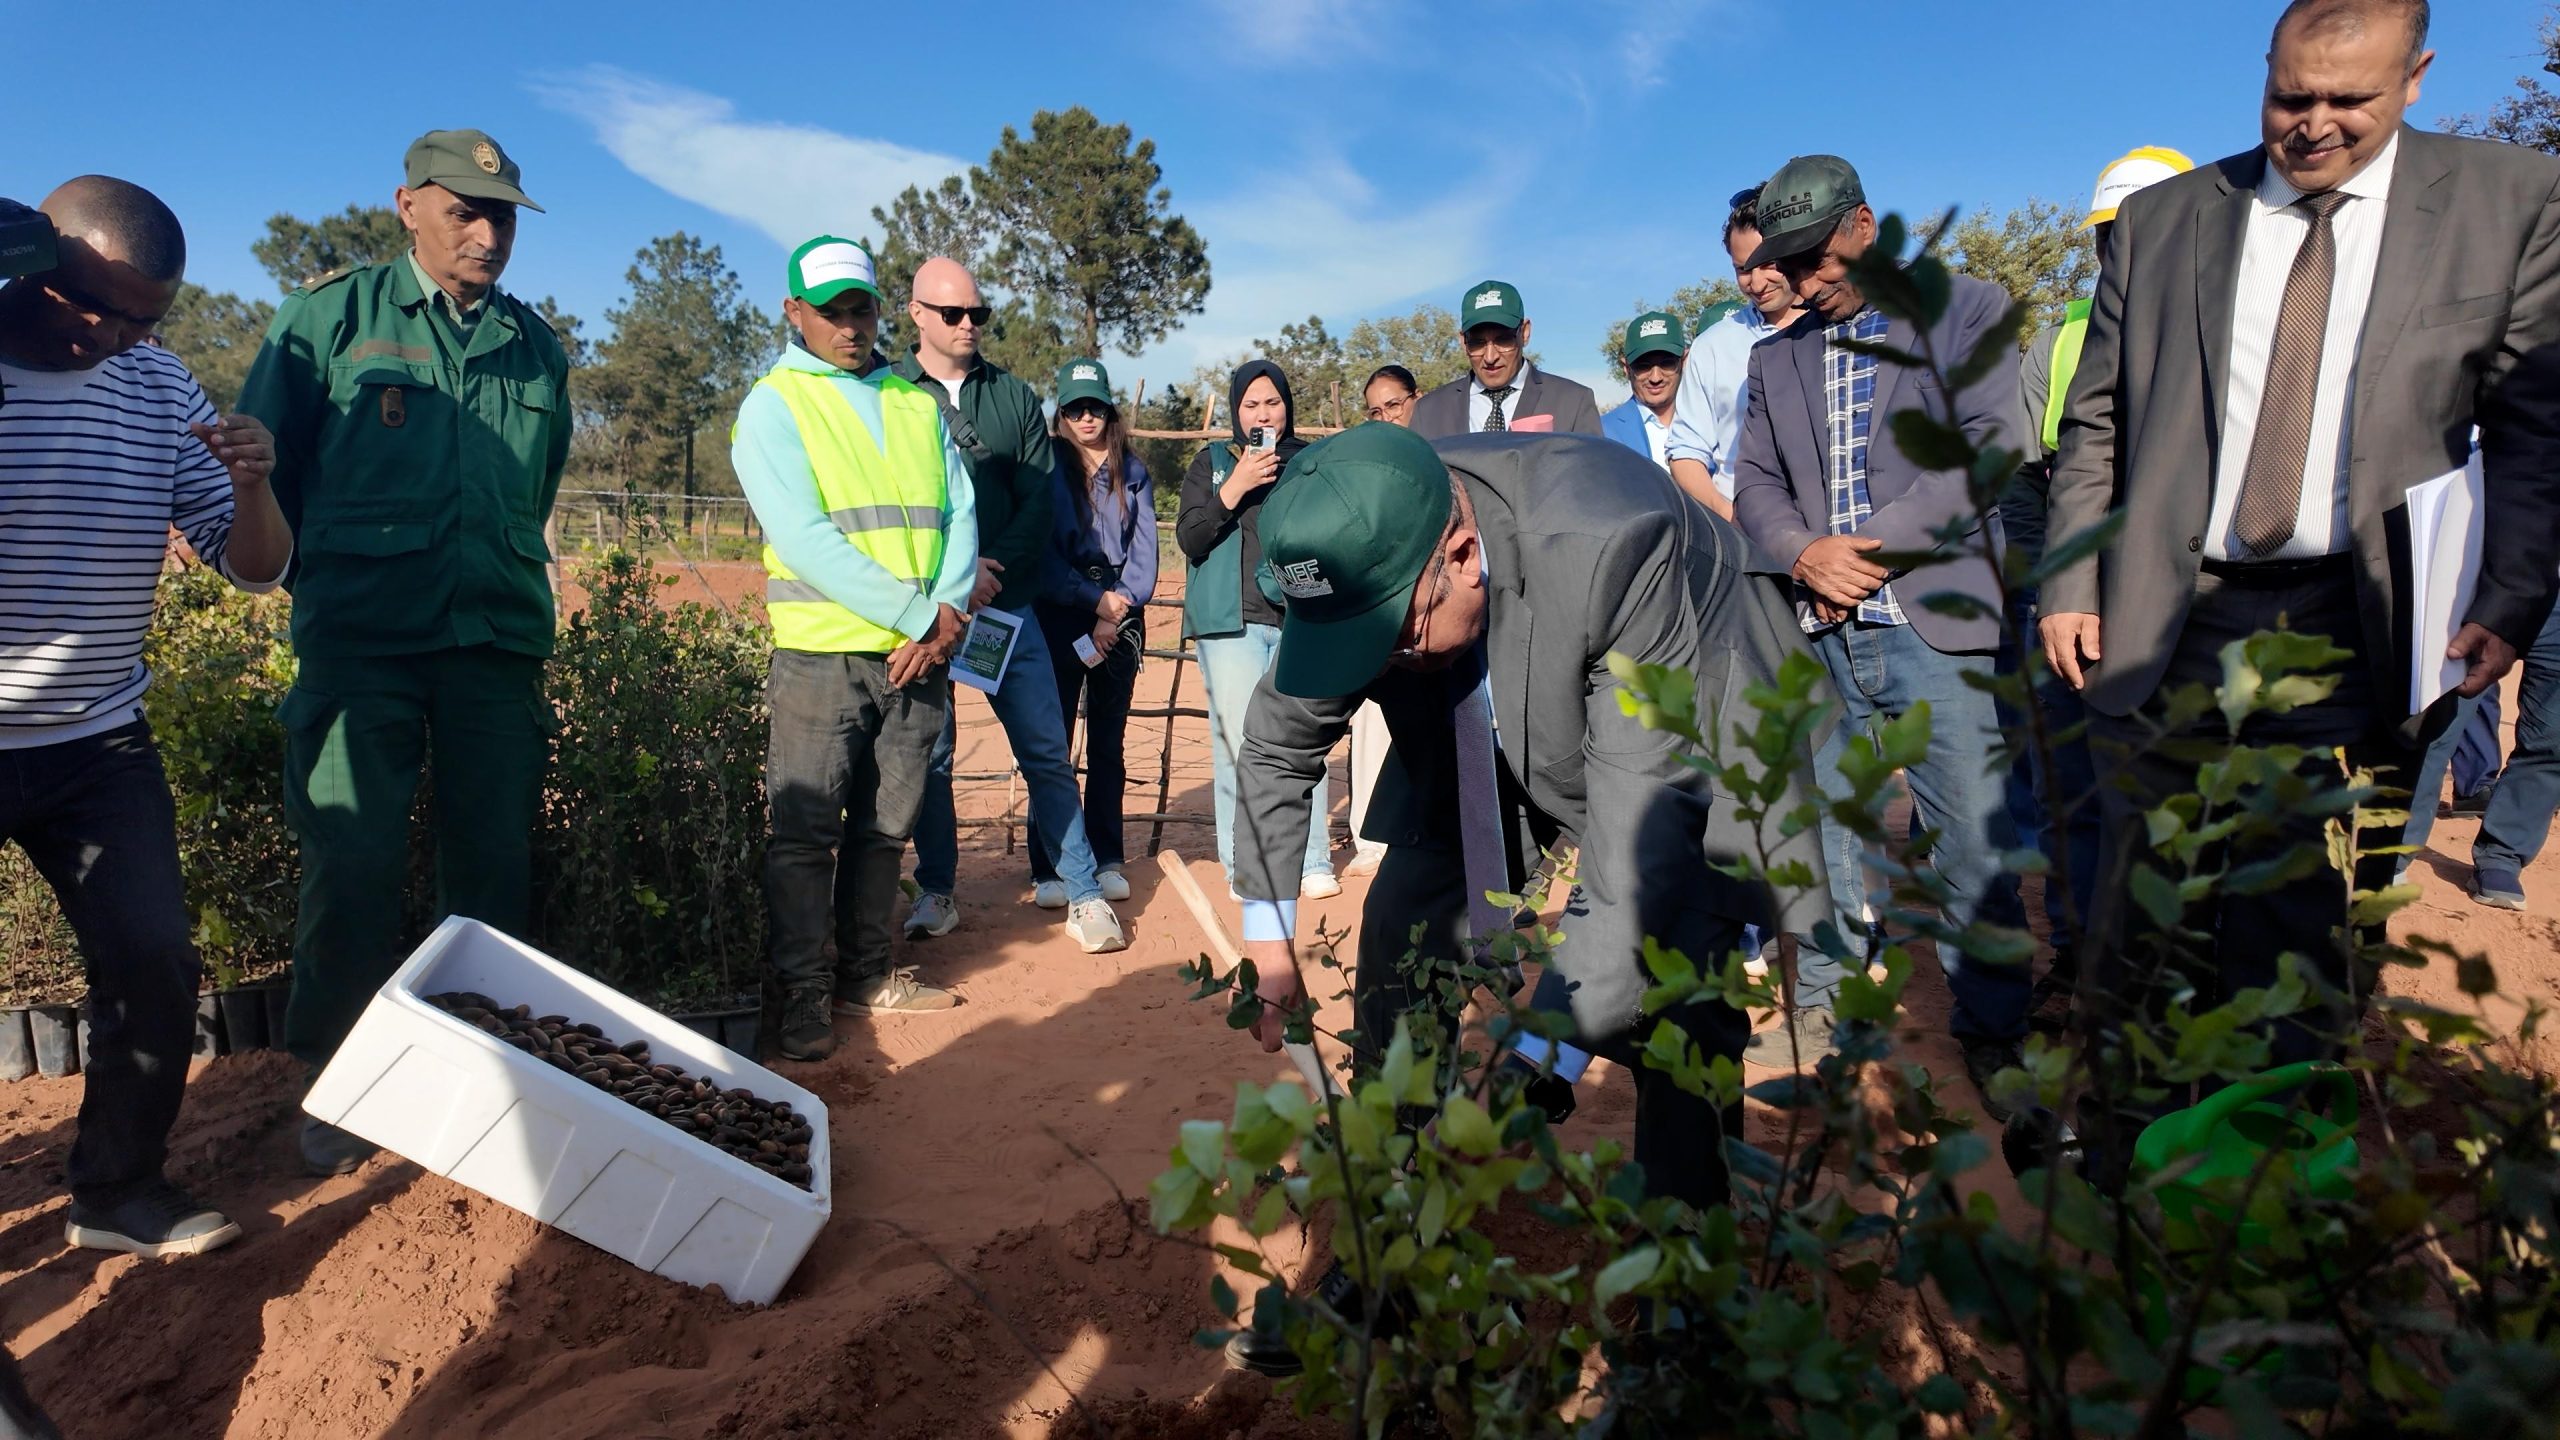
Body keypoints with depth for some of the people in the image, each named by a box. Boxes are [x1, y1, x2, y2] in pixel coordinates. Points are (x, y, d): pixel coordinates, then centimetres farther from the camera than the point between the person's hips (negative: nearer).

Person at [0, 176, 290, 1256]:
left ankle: (119, 1191, 19)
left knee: (156, 963, 1)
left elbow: (254, 569, 1)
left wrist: (251, 488, -20)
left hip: (101, 746, 3)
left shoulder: (162, 393, 1)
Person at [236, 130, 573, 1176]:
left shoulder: (536, 348, 14)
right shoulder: (332, 317, 4)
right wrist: (321, 581, 6)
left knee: (496, 868, 6)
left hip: (499, 645, 3)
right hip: (359, 645, -3)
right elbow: (261, 465, 7)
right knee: (353, 866, -2)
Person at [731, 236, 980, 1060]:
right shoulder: (774, 404, 0)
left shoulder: (918, 403, 15)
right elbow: (804, 538, -13)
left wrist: (948, 614, -9)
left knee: (886, 827, 11)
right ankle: (800, 996, 8)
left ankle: (864, 975, 24)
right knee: (805, 832, -1)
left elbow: (959, 512, 8)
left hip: (921, 655, 5)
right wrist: (915, 612, -17)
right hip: (822, 653, -4)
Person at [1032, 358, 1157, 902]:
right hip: (1058, 617, -2)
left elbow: (1144, 555, 4)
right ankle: (1048, 867, 2)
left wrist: (1114, 616, -8)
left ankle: (1107, 860, 12)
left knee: (1108, 744, 6)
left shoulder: (1134, 474, 11)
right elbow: (1042, 552, -4)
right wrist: (1094, 598, -12)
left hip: (1121, 621, 2)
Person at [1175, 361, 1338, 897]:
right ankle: (1243, 864, 0)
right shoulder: (1211, 463, 10)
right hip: (1231, 621, -1)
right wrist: (1235, 487, -12)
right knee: (1240, 743, -7)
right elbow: (1188, 539, -1)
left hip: (1300, 622, 1)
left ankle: (1312, 862, -1)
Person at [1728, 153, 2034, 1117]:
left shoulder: (1968, 312, 7)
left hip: (1935, 627, -3)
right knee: (1822, 832, 7)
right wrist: (1803, 554, -8)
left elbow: (1990, 450, -5)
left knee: (1973, 840, -4)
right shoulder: (1776, 357, 19)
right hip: (1819, 637, 4)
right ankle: (1822, 1012, 20)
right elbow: (1754, 482, 13)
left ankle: (1993, 1030, 11)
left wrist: (1870, 548, -12)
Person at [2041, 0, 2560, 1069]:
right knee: (2142, 918, 8)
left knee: (2303, 935, 3)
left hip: (2349, 631, -1)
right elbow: (2095, 426, 8)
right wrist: (2069, 585, 0)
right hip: (2170, 625, 1)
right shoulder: (2159, 220, 8)